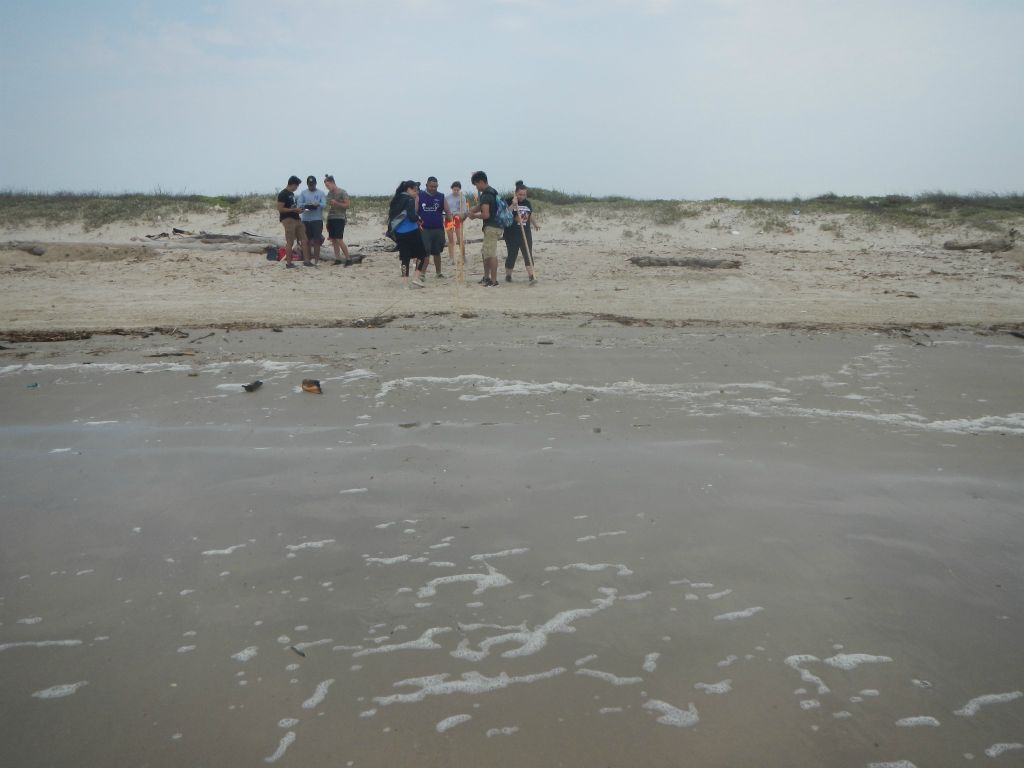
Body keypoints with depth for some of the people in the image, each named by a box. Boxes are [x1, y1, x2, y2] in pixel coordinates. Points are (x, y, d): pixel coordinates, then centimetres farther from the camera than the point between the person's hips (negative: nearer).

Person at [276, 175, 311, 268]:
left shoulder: (292, 194, 18)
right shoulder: (283, 194, -10)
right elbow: (280, 209, -16)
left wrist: (298, 210, 9)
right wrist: (294, 209, -17)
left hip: (296, 219, 9)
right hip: (288, 219, -9)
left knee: (304, 240, 5)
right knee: (290, 242, -6)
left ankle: (306, 260, 9)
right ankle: (288, 263, 1)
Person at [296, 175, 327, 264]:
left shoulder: (321, 193, 6)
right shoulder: (303, 193, 10)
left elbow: (324, 204, -5)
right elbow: (299, 204, 1)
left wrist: (318, 204, -27)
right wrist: (306, 205, -20)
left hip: (317, 219, -2)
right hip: (306, 219, 2)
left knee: (316, 240, -5)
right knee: (308, 240, 7)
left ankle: (316, 260, -3)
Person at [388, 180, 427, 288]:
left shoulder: (397, 199, 13)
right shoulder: (410, 200, -10)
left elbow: (391, 215, 15)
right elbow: (412, 217, -20)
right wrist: (418, 219, 1)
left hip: (399, 232, 7)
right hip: (411, 231, -7)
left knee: (405, 257, 9)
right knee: (421, 254, 7)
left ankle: (405, 282, 6)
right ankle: (417, 278, -1)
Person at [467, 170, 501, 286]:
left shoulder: (485, 195, -17)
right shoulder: (492, 191, 15)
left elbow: (486, 215, -23)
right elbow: (480, 206, 24)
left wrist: (474, 215, -6)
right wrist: (472, 211, 8)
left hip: (491, 227, -10)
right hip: (495, 226, 10)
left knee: (491, 254, -6)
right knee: (485, 252, 19)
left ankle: (494, 281, -3)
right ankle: (486, 277, 26)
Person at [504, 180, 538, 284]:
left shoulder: (527, 203, 11)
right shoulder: (509, 201, -5)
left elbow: (531, 214, 22)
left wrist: (535, 224, 9)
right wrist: (513, 205, -24)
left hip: (526, 232, 4)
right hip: (512, 234, -4)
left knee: (528, 254, -5)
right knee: (512, 254, 1)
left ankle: (531, 276, -9)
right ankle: (508, 275, 19)